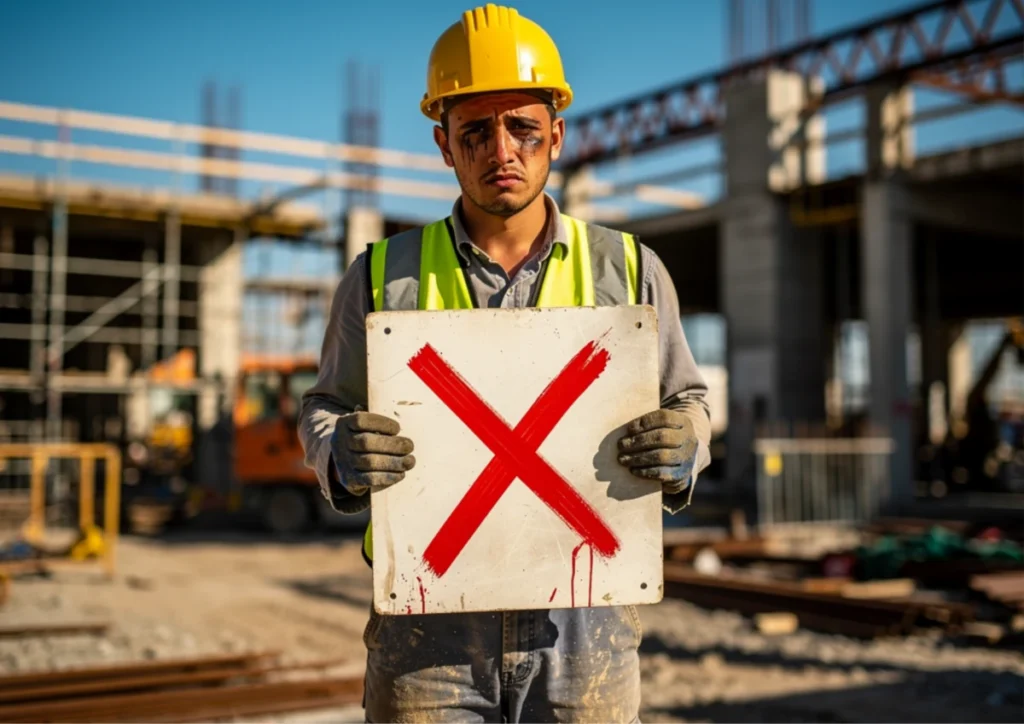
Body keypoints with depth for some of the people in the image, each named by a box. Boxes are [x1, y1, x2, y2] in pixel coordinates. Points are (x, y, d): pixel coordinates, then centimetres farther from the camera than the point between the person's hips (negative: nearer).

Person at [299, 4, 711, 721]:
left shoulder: (628, 269, 5)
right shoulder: (385, 275, 4)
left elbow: (688, 400, 14)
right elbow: (325, 410, 12)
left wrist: (683, 445, -10)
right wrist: (342, 454, -12)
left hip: (582, 617, 1)